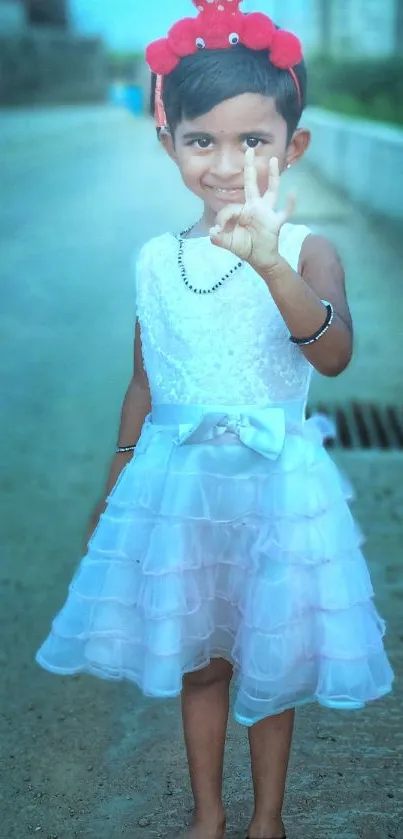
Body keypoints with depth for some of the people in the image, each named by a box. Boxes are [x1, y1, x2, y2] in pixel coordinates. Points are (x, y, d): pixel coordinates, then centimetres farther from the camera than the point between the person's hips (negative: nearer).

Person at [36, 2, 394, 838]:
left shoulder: (306, 250, -11)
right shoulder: (157, 259, 0)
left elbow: (334, 353, -29)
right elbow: (144, 384, 9)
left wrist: (269, 263, -44)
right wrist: (115, 490, 15)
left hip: (274, 485, -3)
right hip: (177, 483, 3)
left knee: (270, 663, 13)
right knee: (196, 660, 16)